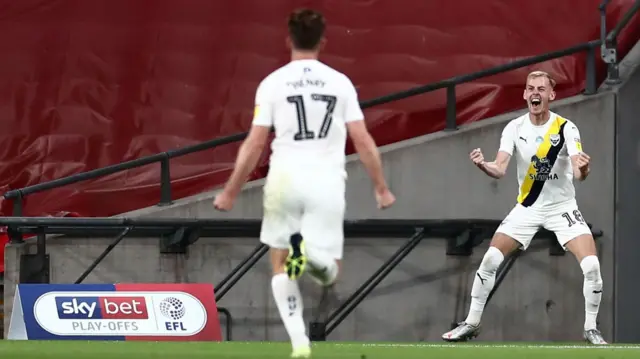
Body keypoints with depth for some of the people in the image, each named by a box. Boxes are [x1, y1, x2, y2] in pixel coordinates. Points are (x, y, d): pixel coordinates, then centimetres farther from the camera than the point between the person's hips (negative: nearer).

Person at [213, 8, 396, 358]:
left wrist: (230, 192, 8)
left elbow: (254, 144, 0)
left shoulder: (273, 83, 1)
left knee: (280, 265, 15)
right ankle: (313, 253, -32)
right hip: (327, 182, 0)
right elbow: (363, 141, 4)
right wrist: (381, 188, 14)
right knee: (329, 273, 5)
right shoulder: (340, 82, 5)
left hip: (285, 178, 0)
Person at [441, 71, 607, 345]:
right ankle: (471, 324, 11)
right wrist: (483, 165, -39)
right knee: (490, 260, -6)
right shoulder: (514, 128, -9)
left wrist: (582, 169, -49)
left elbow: (578, 174, -25)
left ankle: (590, 329, 1)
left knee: (591, 265, -19)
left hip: (562, 207, -2)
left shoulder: (566, 128, -17)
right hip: (527, 207, 2)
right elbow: (500, 170, -17)